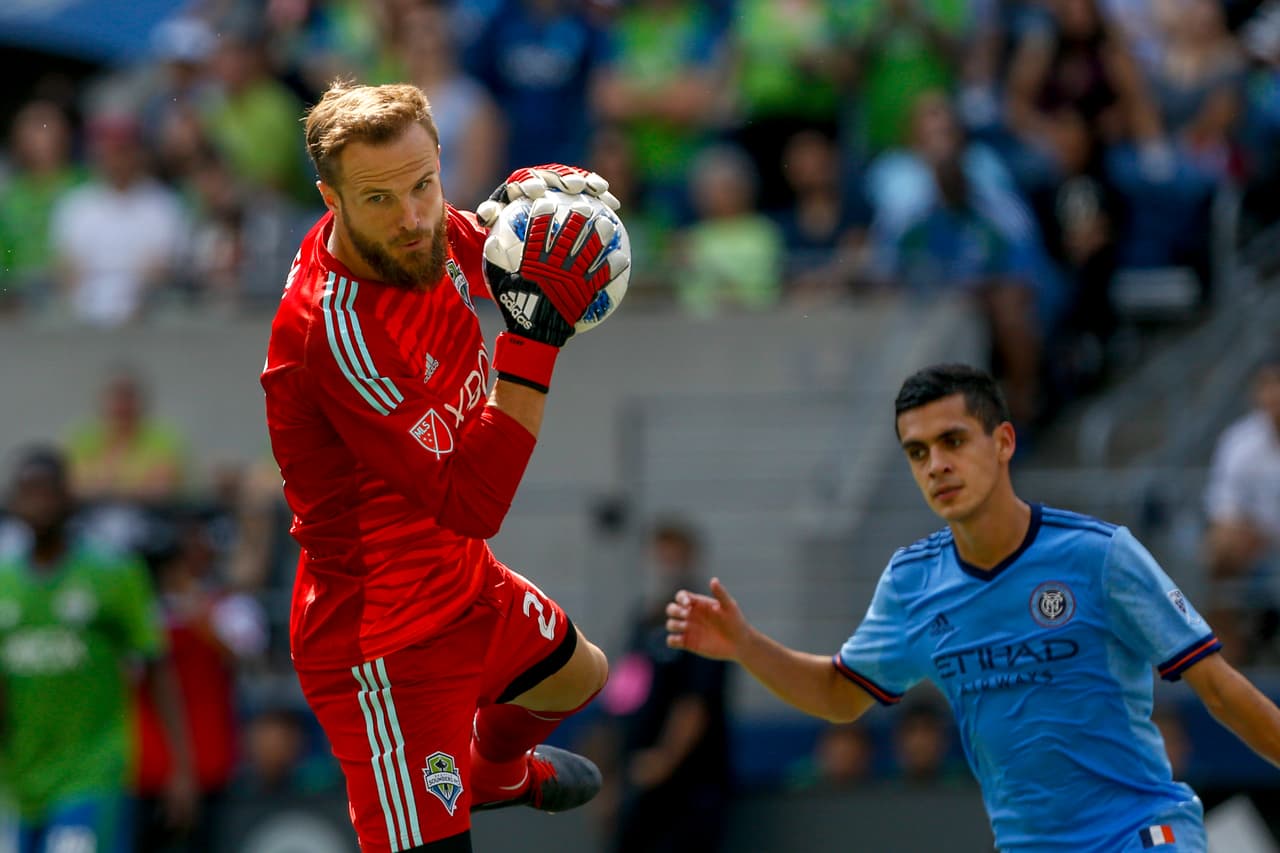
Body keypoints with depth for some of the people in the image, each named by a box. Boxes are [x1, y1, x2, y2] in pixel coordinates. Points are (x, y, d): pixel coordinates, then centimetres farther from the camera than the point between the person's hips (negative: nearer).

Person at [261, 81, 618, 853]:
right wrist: (536, 332, -37)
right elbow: (473, 502, -36)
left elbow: (479, 258, 19)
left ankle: (496, 772, 67)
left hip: (464, 585, 10)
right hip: (384, 639, -10)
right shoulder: (335, 326, -35)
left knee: (577, 675, 37)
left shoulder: (428, 234, -9)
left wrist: (520, 200, -6)